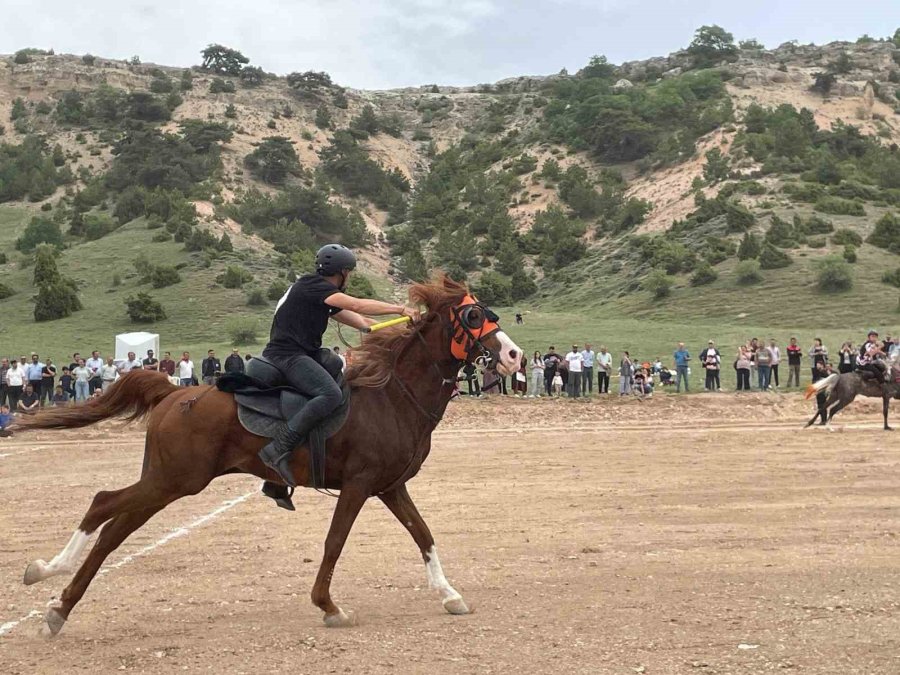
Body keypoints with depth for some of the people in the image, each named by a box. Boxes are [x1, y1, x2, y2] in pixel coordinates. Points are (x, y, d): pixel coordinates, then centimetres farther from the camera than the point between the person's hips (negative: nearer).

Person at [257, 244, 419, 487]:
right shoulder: (312, 285, -9)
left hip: (306, 353, 11)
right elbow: (356, 305, -20)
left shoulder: (323, 294, 21)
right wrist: (401, 309, -19)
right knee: (331, 394, -29)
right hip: (286, 355, -11)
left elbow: (359, 321, 19)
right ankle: (278, 449, -31)